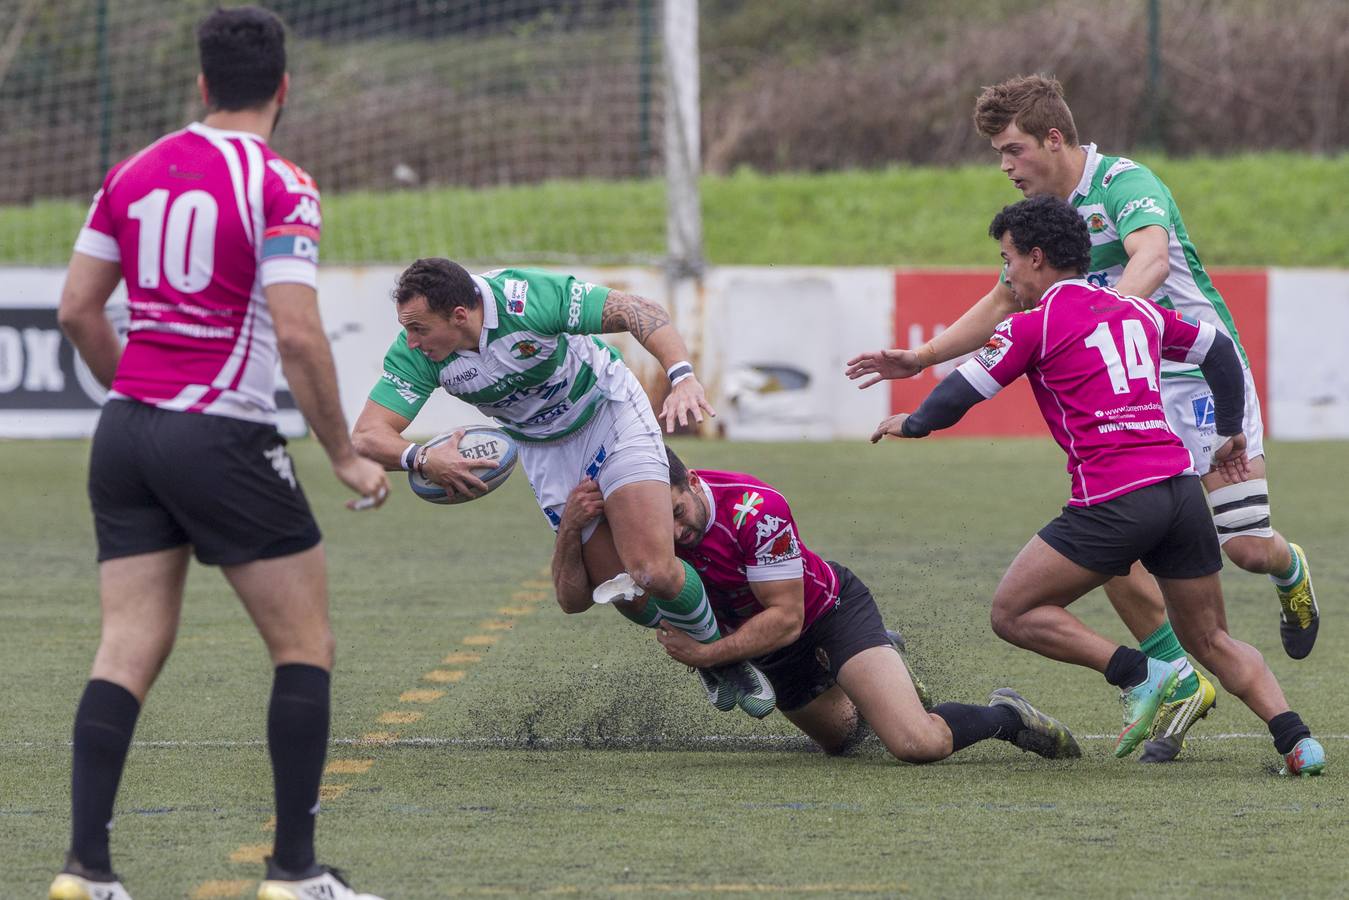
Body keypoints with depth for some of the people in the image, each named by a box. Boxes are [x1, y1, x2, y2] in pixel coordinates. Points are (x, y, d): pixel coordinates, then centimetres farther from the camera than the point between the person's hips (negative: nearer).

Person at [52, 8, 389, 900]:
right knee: (306, 645, 6)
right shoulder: (280, 186, -10)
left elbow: (78, 309, 9)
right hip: (224, 441, -6)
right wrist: (346, 456, -9)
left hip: (127, 430, 6)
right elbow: (298, 334, -18)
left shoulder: (134, 173, 7)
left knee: (129, 651, 5)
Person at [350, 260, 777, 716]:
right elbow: (368, 435, -25)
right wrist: (420, 459, -47)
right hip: (545, 451, 4)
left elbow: (639, 311, -28)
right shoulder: (416, 354, -23)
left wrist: (683, 377, -44)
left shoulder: (531, 298, -33)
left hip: (610, 409, -4)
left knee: (654, 573, -18)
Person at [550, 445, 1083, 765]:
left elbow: (786, 618, -29)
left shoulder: (756, 509, -37)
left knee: (915, 743, -26)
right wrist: (570, 528, -41)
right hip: (771, 652, 6)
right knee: (839, 737, 31)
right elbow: (573, 597, -24)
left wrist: (708, 653, -36)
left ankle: (1004, 715, 3)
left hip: (831, 612, -6)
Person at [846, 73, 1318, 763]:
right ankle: (1181, 684, 4)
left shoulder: (1127, 184, -17)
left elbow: (1151, 260, -38)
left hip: (1203, 376, -7)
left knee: (1246, 547, -7)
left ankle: (1291, 574, 32)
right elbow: (1003, 304, 23)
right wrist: (920, 358, 16)